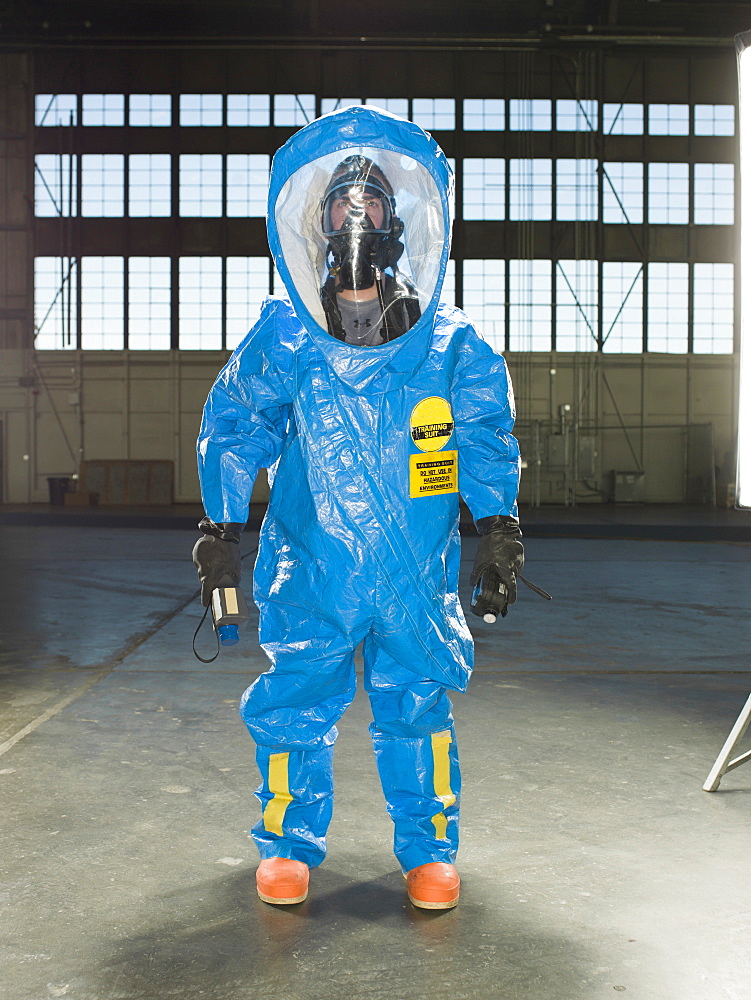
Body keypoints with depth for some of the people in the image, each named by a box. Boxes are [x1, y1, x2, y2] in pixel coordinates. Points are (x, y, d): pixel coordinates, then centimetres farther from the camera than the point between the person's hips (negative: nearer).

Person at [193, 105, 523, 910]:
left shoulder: (450, 345, -5)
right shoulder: (282, 342, -5)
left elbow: (486, 436, 6)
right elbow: (231, 429, 4)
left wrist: (496, 527, 3)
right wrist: (221, 529, 0)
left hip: (418, 569, 0)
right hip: (309, 568, 0)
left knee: (416, 706, 8)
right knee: (294, 702, 6)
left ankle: (428, 850, 29)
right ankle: (290, 843, 29)